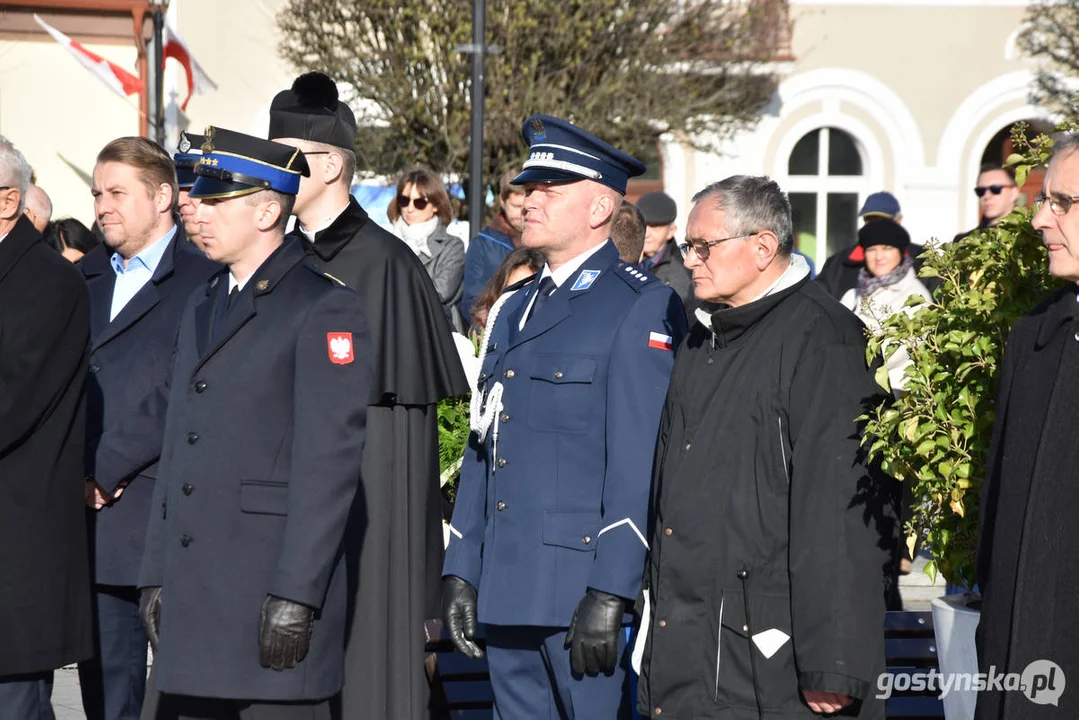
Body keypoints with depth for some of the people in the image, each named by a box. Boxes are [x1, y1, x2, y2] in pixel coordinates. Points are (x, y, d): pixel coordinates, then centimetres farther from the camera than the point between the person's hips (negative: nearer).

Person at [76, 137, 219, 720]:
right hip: (92, 506, 6)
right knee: (104, 670, 9)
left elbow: (180, 393, -13)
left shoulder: (203, 278, -6)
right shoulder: (86, 278, 17)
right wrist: (80, 473, -2)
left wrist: (107, 470, -12)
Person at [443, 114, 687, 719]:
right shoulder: (515, 310, 18)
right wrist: (461, 572, 13)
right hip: (508, 590, 8)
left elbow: (641, 460, -14)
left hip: (586, 585, -8)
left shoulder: (642, 308, -7)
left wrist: (610, 594, -20)